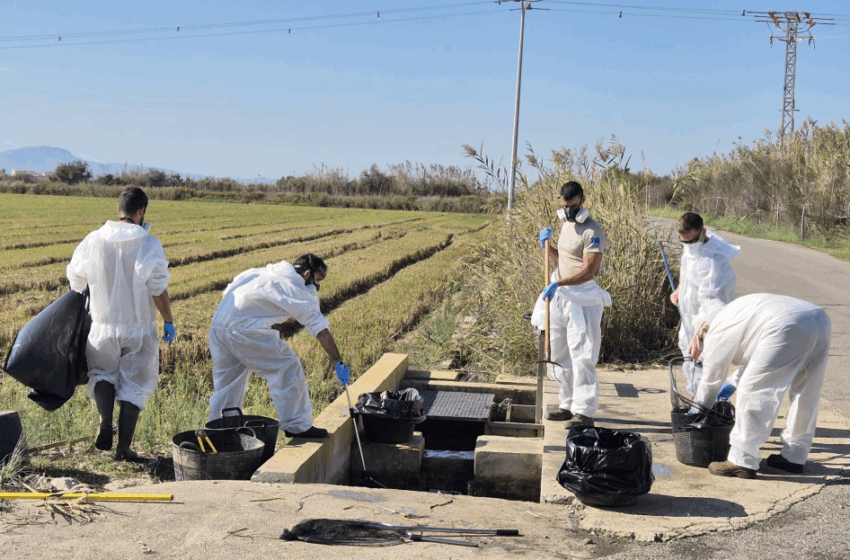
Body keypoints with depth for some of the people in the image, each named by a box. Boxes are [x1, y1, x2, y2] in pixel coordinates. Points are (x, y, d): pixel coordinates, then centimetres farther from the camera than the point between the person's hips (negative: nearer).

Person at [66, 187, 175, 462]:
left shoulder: (93, 240, -5)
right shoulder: (149, 245, -13)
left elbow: (76, 280, 7)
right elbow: (158, 291, -12)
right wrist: (169, 321, 3)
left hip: (103, 327, 2)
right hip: (139, 329, -2)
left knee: (103, 374, 25)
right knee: (134, 385, 10)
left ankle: (105, 422, 2)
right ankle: (123, 448, 11)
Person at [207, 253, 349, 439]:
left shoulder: (263, 272, 22)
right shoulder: (299, 291, 0)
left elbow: (225, 294, 24)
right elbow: (322, 332, 0)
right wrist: (339, 362, 4)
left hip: (217, 326, 8)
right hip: (244, 329, -8)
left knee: (227, 381, 18)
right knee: (287, 368, 0)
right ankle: (296, 426, 4)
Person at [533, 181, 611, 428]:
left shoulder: (592, 231, -13)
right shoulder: (566, 225, 16)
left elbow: (589, 271, -21)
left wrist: (559, 283, -28)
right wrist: (547, 245, 11)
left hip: (582, 299, -9)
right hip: (560, 296, 9)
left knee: (581, 357, -10)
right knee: (559, 356, 12)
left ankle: (584, 412, -8)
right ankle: (569, 405, 22)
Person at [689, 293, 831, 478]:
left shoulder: (716, 334, 14)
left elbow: (710, 380, 21)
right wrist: (731, 385, 58)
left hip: (789, 328, -9)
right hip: (820, 318, 9)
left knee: (753, 390, 0)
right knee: (805, 393, 20)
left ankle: (743, 462, 2)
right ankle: (794, 457, 31)